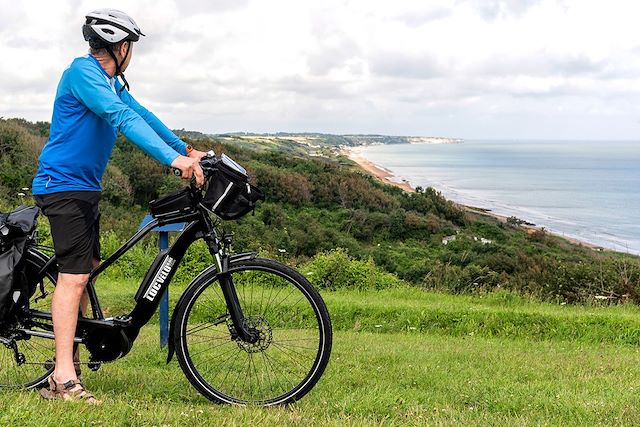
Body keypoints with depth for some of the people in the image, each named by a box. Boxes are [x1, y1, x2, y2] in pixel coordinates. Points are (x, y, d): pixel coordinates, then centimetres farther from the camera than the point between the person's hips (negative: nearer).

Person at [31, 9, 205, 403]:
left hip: (85, 186, 11)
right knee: (74, 275, -15)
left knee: (87, 267, 17)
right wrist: (172, 159, -36)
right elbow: (124, 118, -28)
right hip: (64, 185, -11)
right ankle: (63, 380, -14)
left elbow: (142, 115, 18)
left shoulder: (111, 83, 14)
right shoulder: (83, 71, -17)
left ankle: (69, 352, 30)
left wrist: (186, 149, 10)